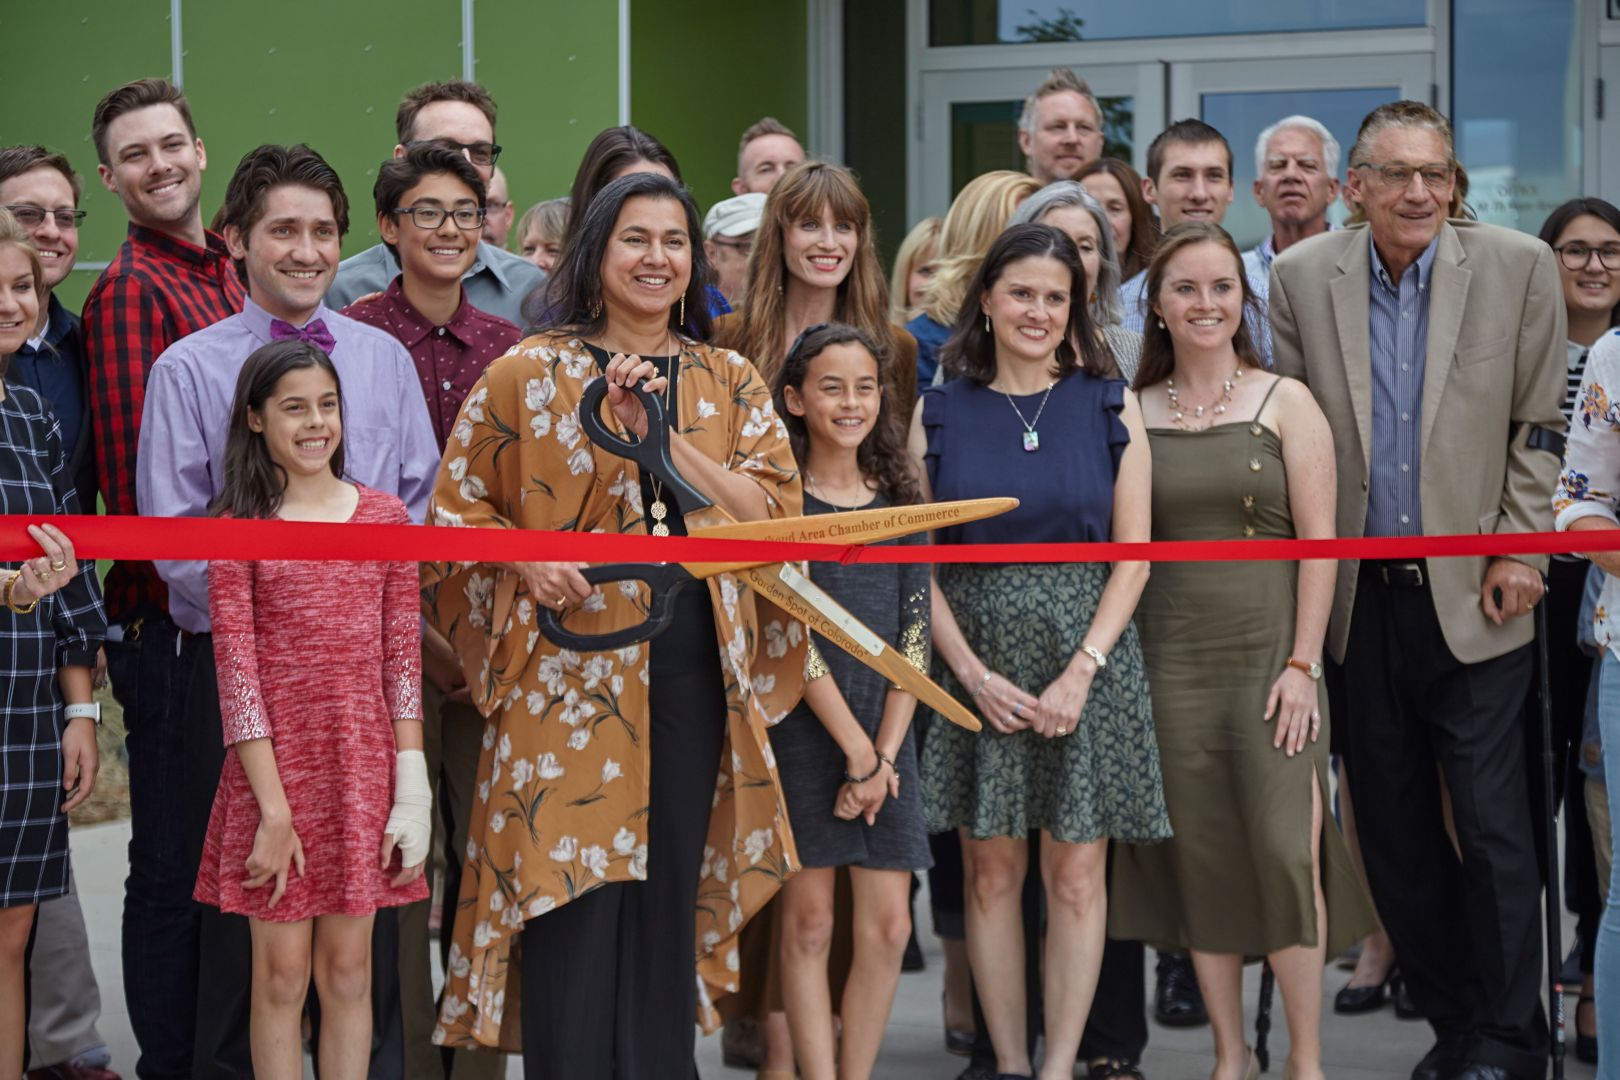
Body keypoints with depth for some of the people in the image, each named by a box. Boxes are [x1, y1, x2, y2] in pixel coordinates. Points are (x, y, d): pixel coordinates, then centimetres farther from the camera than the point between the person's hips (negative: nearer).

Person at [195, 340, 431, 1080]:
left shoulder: (384, 518, 5)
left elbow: (402, 663, 4)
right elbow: (236, 675, -7)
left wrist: (410, 792, -3)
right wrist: (274, 811, -12)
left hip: (362, 767, 2)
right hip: (275, 765, -2)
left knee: (348, 970, 8)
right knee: (281, 974, 4)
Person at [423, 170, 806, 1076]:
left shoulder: (733, 383, 9)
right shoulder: (528, 374, 2)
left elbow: (773, 514, -3)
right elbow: (459, 510, 6)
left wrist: (660, 433, -12)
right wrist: (525, 560, -13)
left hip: (694, 672, 3)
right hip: (569, 669, -3)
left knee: (667, 897, 7)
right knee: (575, 906, -5)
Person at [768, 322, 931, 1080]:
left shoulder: (897, 504, 10)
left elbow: (914, 638, 5)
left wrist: (885, 751, -6)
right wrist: (854, 747, -13)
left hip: (885, 736, 4)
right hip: (803, 731, -4)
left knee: (887, 927, 0)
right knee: (809, 922, -1)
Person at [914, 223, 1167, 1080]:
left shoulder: (1108, 407, 3)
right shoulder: (939, 413, 5)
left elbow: (1133, 557, 0)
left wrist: (1082, 669, -11)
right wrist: (973, 673, -9)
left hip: (1086, 659, -1)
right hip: (977, 663, 1)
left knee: (1075, 875, -2)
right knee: (992, 873, 3)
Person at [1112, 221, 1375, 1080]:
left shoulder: (1286, 403, 1)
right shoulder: (1129, 412, 7)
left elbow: (1318, 542, -2)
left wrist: (1303, 664, -9)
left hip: (1270, 654, -2)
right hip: (1169, 661, 2)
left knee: (1285, 846, -9)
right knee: (1198, 855, 4)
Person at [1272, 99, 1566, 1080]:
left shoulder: (1519, 267, -1)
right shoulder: (1303, 277, 2)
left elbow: (1540, 426, 2)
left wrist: (1520, 550, -4)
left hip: (1472, 594, -2)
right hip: (1359, 595, 3)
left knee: (1492, 825, -4)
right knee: (1393, 829, 9)